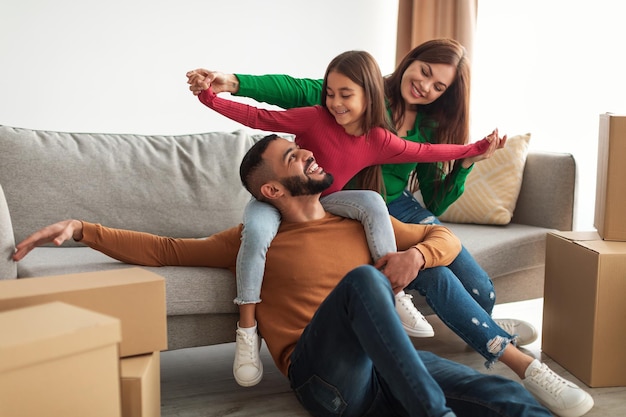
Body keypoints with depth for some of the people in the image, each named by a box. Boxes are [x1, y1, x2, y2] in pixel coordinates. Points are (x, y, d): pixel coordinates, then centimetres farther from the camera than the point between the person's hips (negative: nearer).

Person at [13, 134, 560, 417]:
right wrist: (82, 230, 6)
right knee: (363, 277, -33)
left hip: (393, 364, 3)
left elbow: (448, 238, 26)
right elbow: (166, 250, 15)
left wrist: (416, 254, 2)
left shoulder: (362, 222, 23)